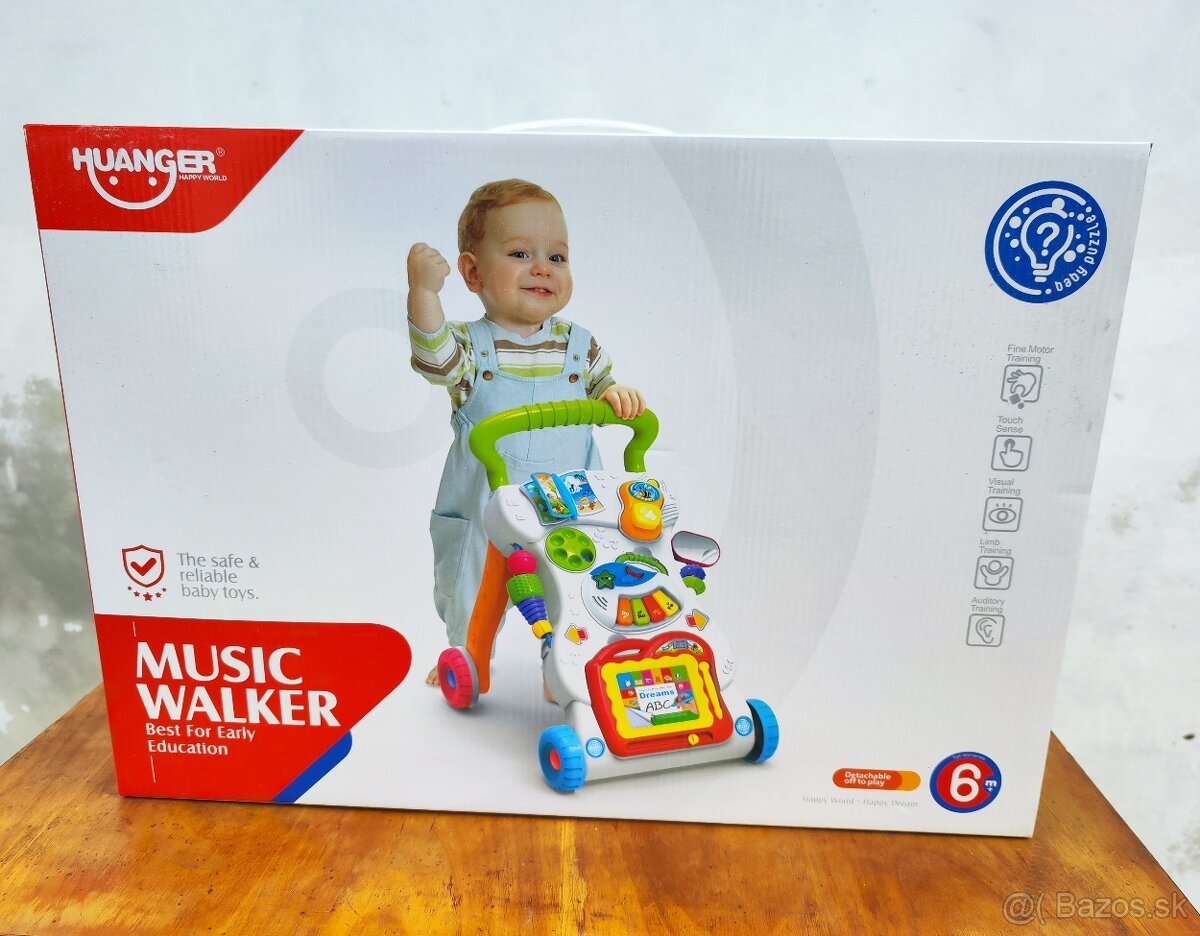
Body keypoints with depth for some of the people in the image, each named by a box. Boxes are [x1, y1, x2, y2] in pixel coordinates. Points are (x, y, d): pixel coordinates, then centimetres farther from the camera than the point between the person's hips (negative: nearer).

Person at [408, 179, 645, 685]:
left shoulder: (578, 344, 0)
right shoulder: (470, 344, -9)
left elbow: (602, 384, 12)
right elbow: (436, 362, -29)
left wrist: (619, 396, -11)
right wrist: (423, 292, -42)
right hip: (483, 512, -1)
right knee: (468, 601, 19)